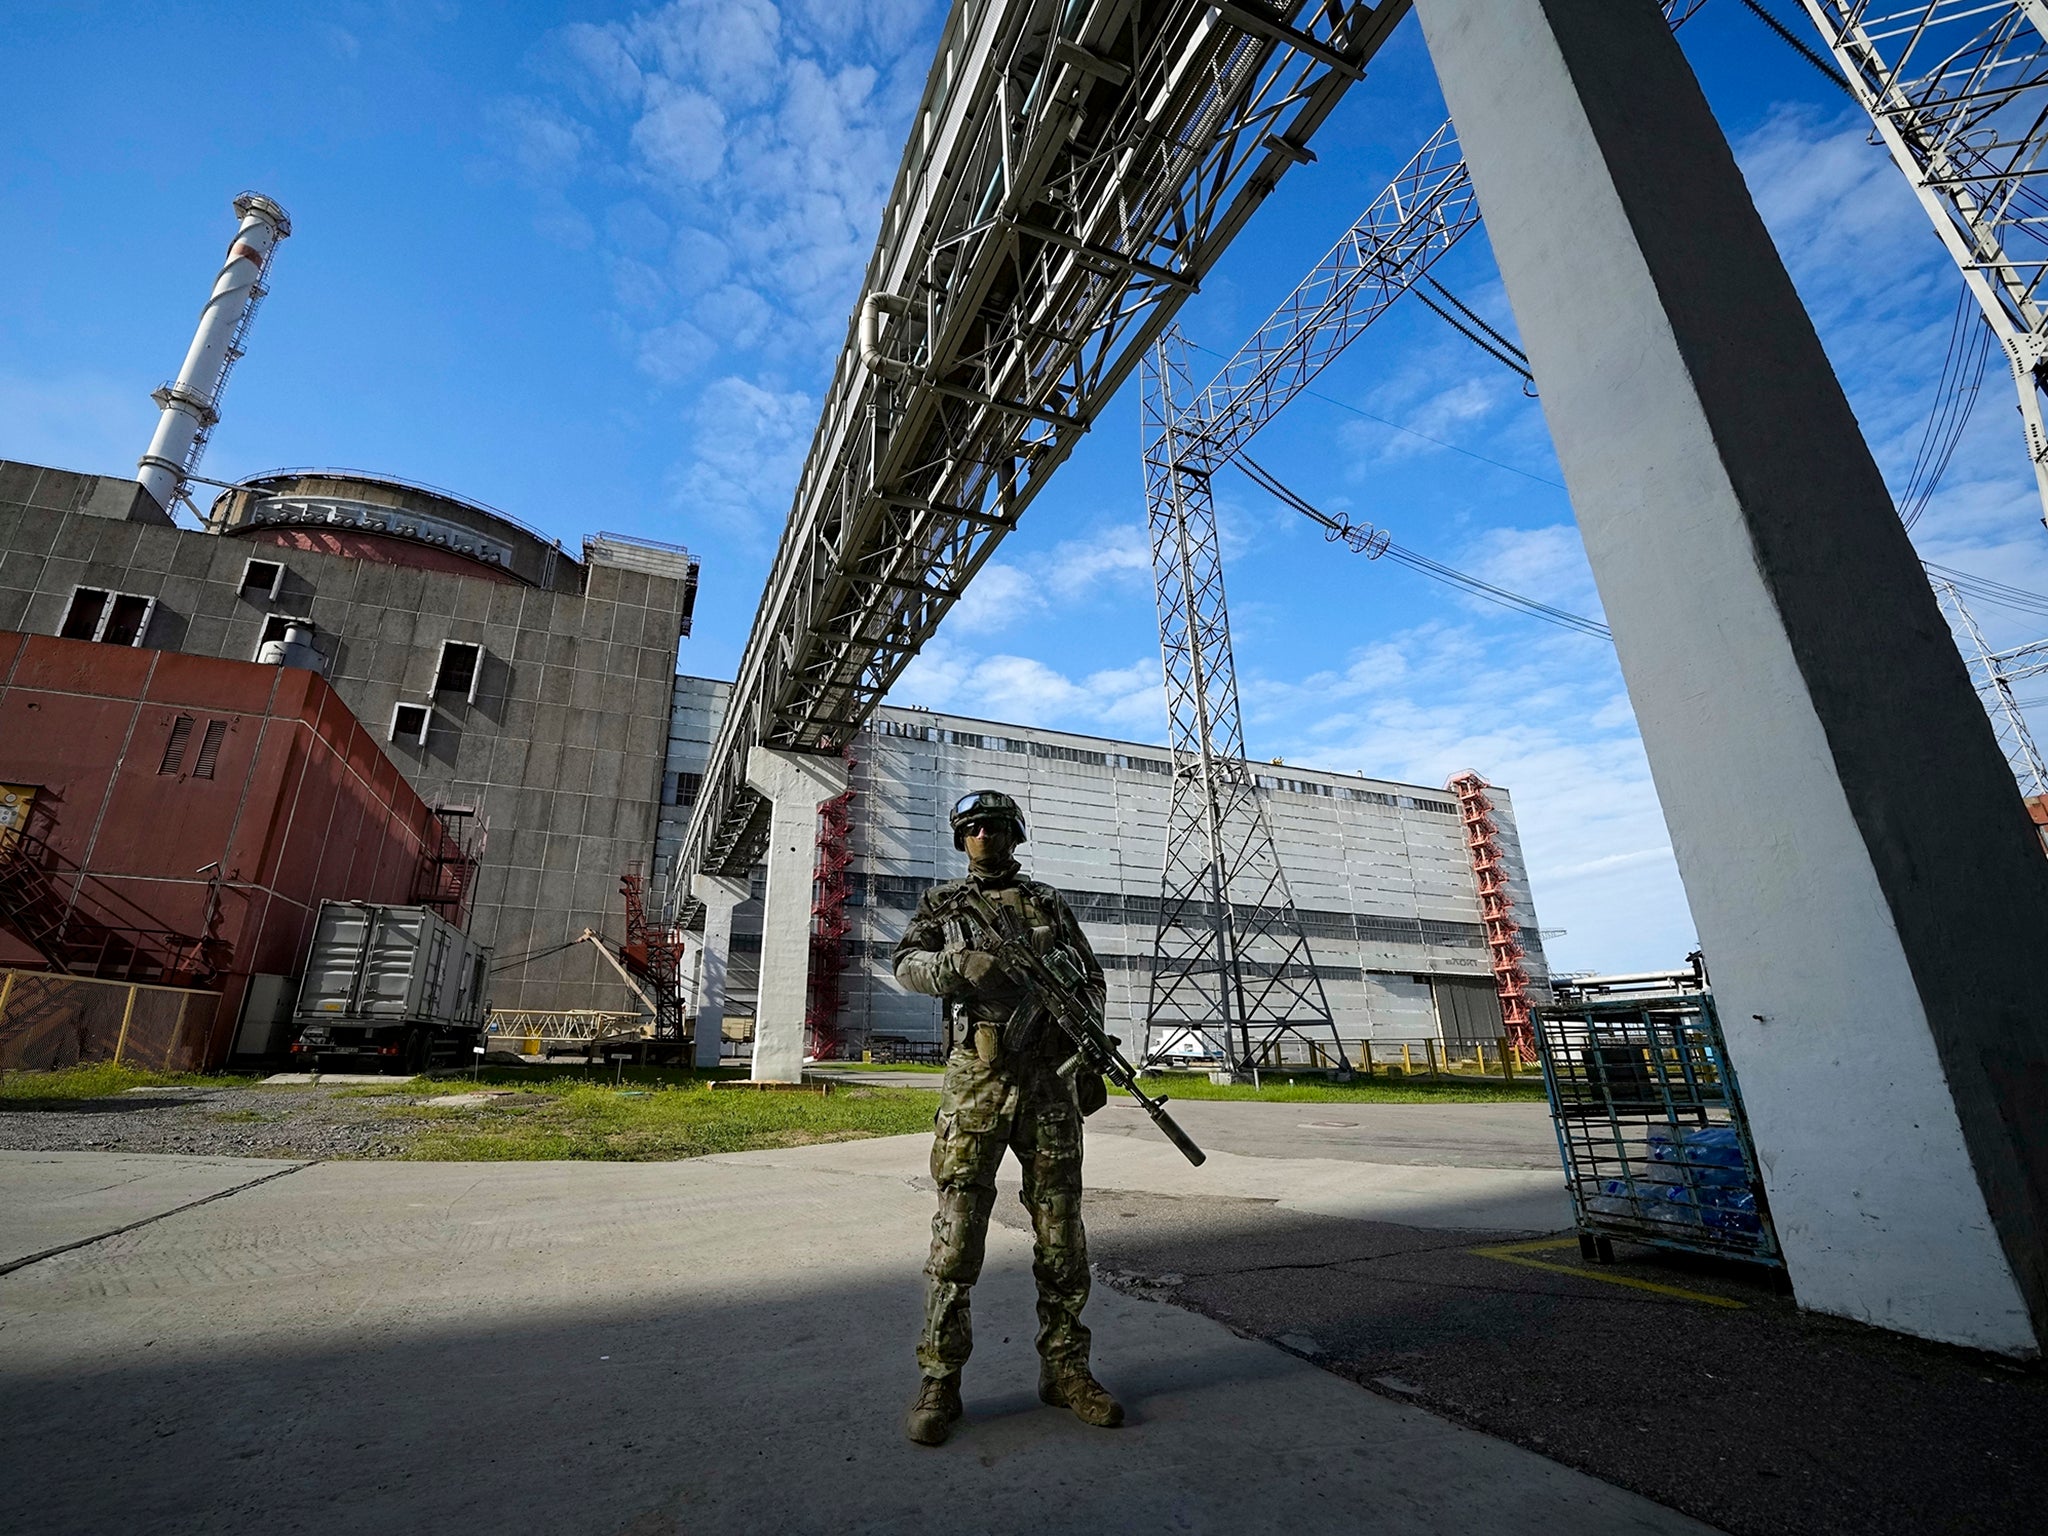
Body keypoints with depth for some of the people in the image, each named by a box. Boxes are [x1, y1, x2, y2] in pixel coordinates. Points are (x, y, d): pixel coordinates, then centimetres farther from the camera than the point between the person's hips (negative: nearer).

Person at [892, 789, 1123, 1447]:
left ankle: (1064, 1369, 23)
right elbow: (908, 963, -2)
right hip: (975, 1080, -2)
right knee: (956, 1235, 1)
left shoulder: (1049, 903, 14)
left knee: (1062, 1234, 8)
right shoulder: (942, 902, 11)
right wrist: (963, 964, -21)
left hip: (1048, 1081, 2)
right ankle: (940, 1382, 14)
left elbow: (1091, 981, 14)